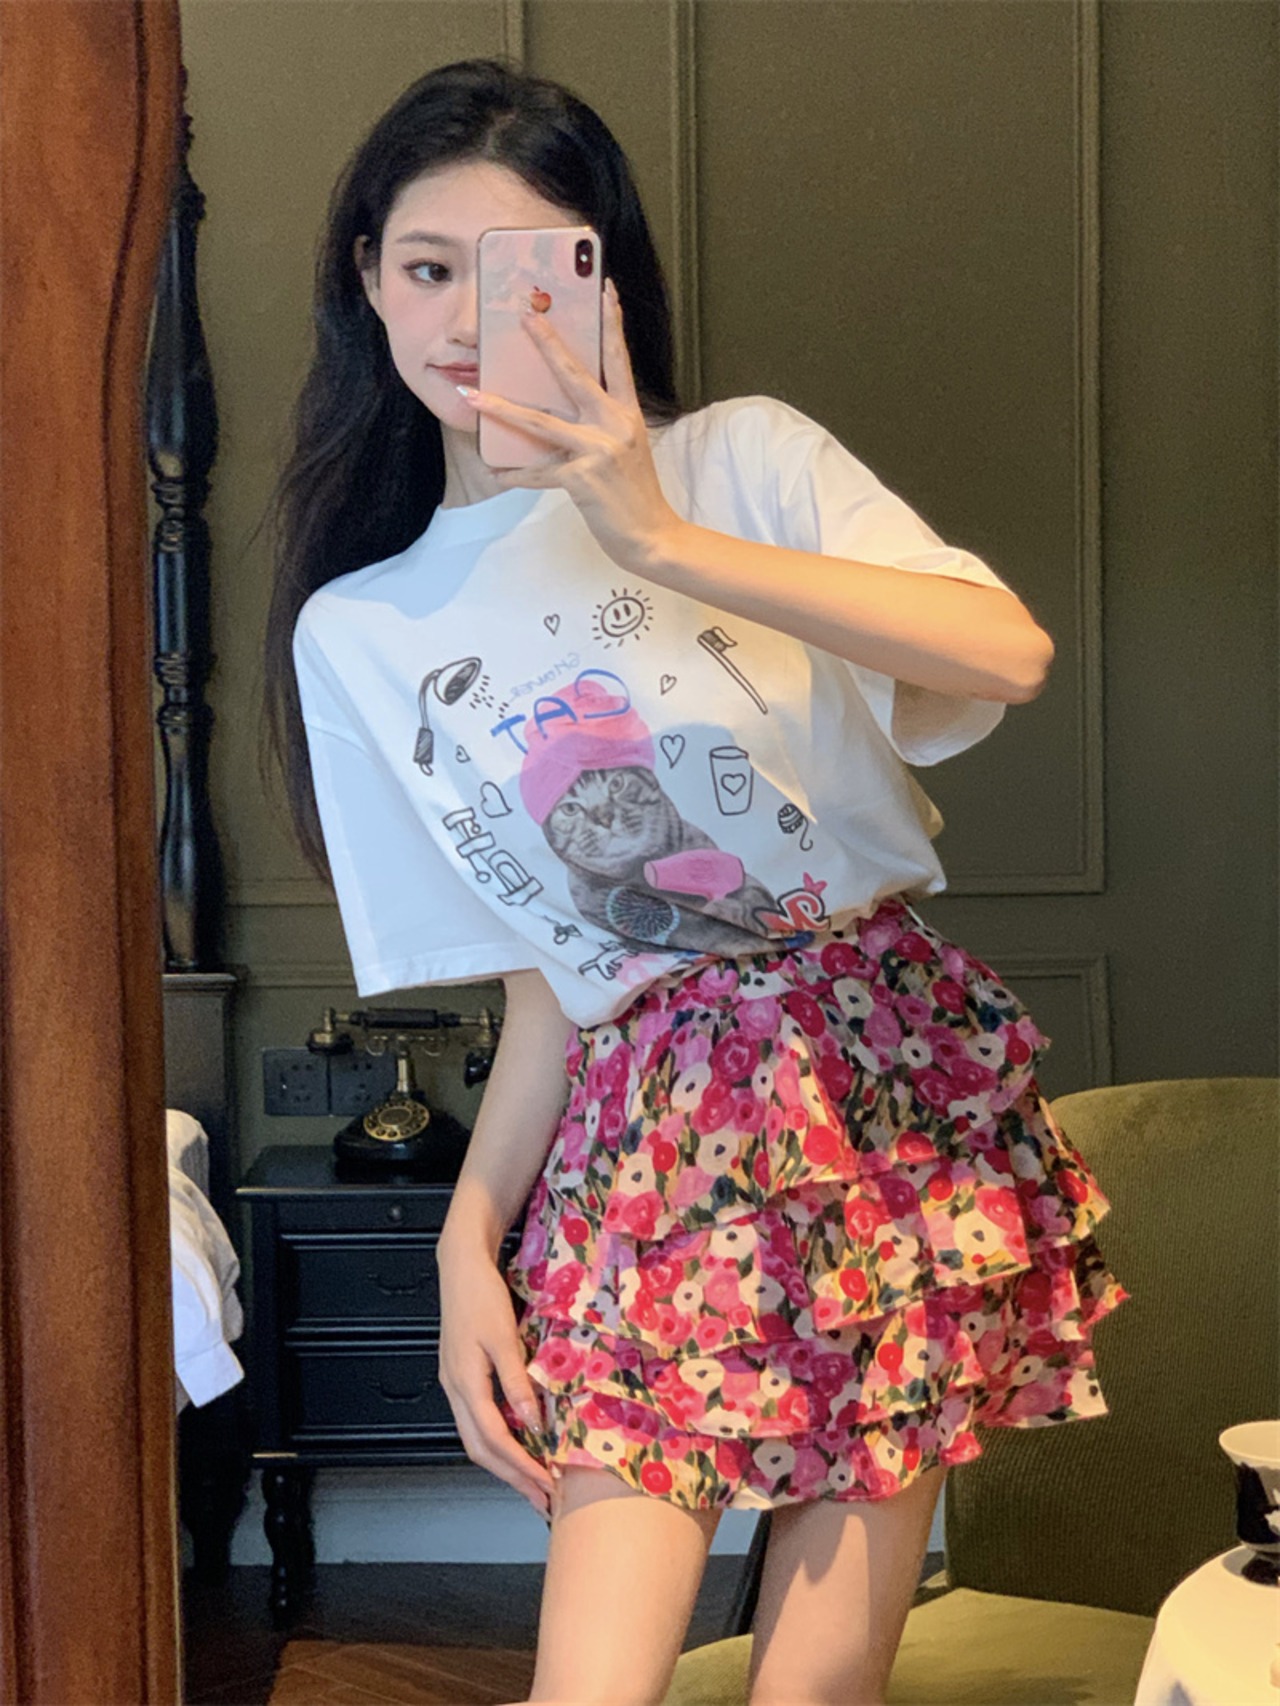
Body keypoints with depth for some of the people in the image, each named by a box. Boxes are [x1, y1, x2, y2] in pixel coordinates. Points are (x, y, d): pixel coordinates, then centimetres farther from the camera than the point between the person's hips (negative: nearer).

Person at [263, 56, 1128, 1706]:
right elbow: (544, 975, 13)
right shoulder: (354, 632, 11)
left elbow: (1010, 653, -18)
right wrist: (468, 1238, 3)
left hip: (887, 1070, -2)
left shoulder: (740, 459, 1)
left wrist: (661, 540, -21)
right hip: (646, 1134, 2)